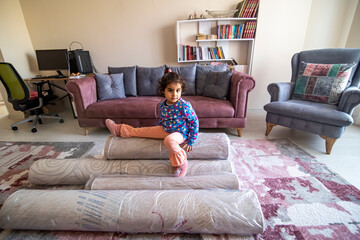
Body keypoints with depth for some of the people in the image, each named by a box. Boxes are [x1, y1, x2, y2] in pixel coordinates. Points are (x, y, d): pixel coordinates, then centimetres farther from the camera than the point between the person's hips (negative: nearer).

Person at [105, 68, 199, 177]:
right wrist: (156, 130, 19)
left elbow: (195, 122, -18)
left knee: (169, 140, -38)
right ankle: (120, 130, 24)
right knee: (144, 130, 7)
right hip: (165, 129, 6)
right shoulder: (163, 104, -5)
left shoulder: (184, 106, -25)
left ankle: (181, 163, -16)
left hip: (179, 133, -6)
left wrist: (190, 142, -16)